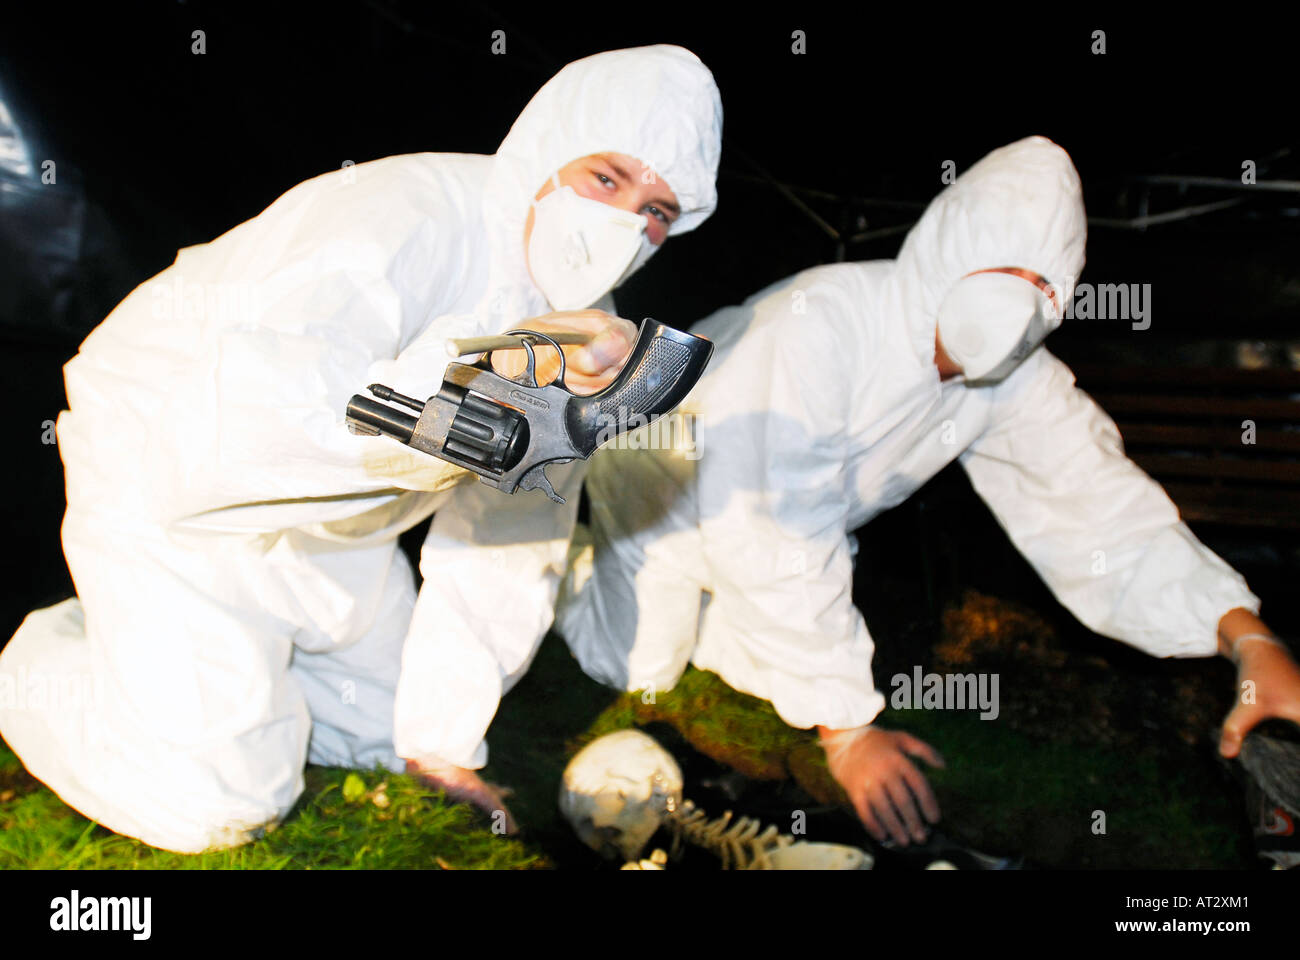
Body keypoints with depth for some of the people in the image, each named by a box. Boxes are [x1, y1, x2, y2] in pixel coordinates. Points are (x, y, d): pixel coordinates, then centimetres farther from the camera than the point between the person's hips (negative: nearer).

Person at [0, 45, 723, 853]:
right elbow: (211, 449, -51)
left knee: (385, 722, 16)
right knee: (221, 801, -9)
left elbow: (511, 535, -3)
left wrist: (444, 743, 0)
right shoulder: (392, 228, -36)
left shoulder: (582, 317, -11)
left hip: (317, 519, 7)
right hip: (166, 480, -7)